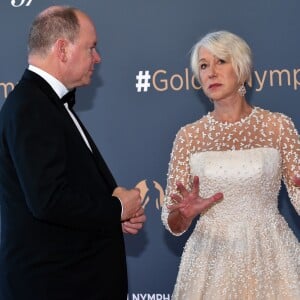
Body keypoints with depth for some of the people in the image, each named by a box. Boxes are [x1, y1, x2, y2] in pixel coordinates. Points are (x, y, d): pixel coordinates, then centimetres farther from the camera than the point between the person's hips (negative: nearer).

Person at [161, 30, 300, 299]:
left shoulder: (278, 126, -2)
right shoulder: (189, 136, 1)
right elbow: (174, 224, 2)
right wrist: (185, 213, -19)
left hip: (271, 256, -1)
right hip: (212, 260, 1)